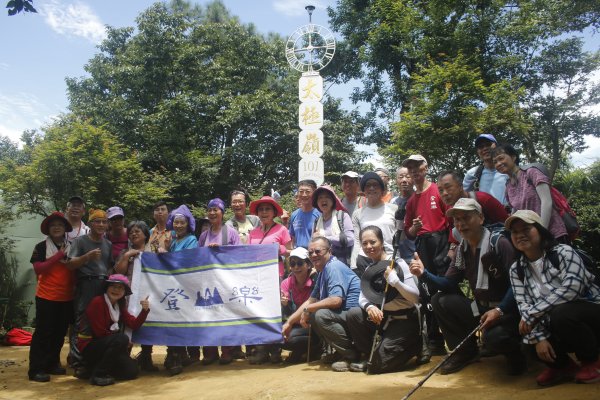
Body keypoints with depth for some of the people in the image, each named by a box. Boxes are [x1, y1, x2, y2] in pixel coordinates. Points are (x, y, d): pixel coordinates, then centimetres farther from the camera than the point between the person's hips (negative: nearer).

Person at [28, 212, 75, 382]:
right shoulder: (41, 247, -3)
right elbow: (38, 269, -14)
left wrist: (76, 288, 1)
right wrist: (58, 256, -17)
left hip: (67, 297, 4)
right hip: (46, 297, -4)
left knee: (59, 333, 12)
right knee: (43, 332, -1)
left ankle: (52, 363, 25)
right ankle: (36, 369, 4)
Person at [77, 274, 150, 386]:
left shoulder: (119, 306, 8)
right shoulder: (98, 302, -16)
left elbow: (134, 325, -3)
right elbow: (99, 332, -18)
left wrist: (144, 310, -17)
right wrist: (119, 335, -10)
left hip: (104, 345, 8)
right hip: (89, 346, -7)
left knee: (132, 371, -4)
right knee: (121, 339, -31)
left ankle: (99, 366, 17)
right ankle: (99, 374, -18)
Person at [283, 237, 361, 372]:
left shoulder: (333, 267, -16)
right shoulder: (322, 272, 15)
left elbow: (336, 300, -28)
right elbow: (310, 301, 20)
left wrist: (307, 309, -16)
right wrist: (289, 322, 16)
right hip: (343, 315, 11)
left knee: (321, 315, -29)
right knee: (311, 315, 13)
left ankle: (351, 355, -14)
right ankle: (339, 351, 16)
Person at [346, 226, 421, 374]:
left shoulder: (398, 263, -14)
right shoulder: (369, 269, 4)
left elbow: (416, 298, -18)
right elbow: (362, 298, -1)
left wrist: (395, 281, -34)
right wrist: (369, 306, -24)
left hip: (404, 320, -5)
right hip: (383, 317, 6)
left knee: (378, 364, -14)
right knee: (353, 314, -18)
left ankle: (412, 346, 13)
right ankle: (367, 355, 2)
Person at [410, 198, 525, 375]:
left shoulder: (500, 243, -17)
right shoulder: (462, 249, 5)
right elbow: (449, 284, 3)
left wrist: (499, 311, -28)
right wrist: (424, 274, -13)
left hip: (507, 311, -7)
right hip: (481, 309, 7)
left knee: (492, 338, -34)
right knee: (439, 301, -5)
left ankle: (513, 352, 5)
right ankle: (466, 351, 10)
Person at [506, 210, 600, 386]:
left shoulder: (563, 252, -12)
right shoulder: (517, 270, 3)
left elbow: (571, 288, -27)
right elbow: (524, 305, -6)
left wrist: (532, 314, -26)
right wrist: (538, 337, -21)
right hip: (556, 324, 5)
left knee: (560, 314, -34)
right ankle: (563, 365, 11)